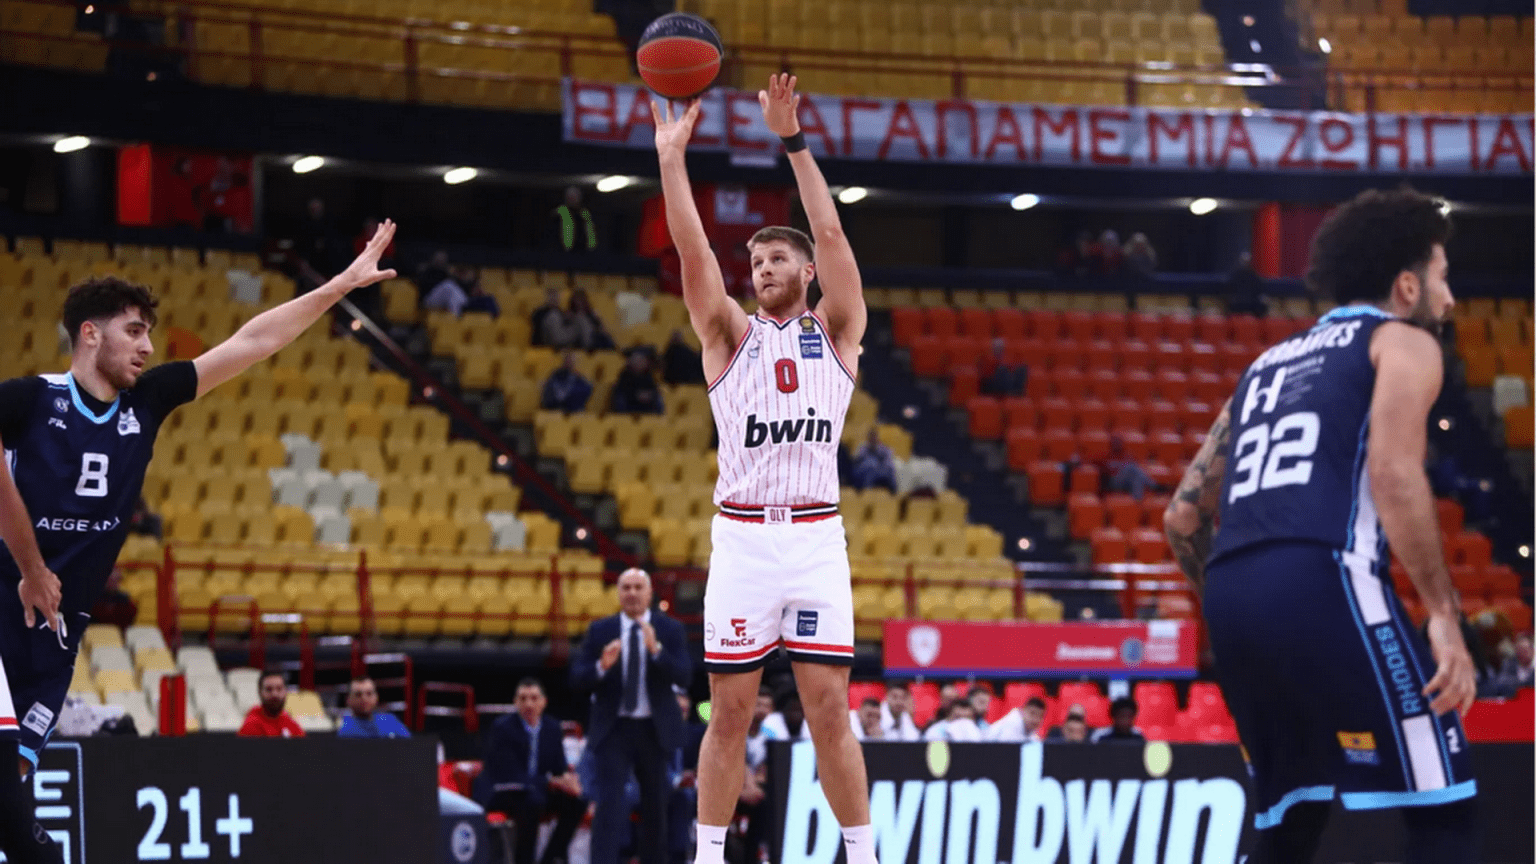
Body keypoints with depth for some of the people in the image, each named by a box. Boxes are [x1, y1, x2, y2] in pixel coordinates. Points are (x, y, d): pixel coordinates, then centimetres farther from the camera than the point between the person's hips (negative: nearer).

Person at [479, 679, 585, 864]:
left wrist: (568, 778, -22)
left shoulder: (552, 728, 4)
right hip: (500, 792, -6)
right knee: (533, 802, -37)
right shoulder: (502, 728, -15)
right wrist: (552, 783, -31)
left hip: (536, 791, 6)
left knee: (576, 802, -17)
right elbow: (511, 774, -22)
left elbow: (560, 767, 5)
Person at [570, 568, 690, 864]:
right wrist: (601, 666, -22)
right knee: (609, 804, -14)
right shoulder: (600, 630, 2)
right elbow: (576, 678, -1)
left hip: (654, 730, 1)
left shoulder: (669, 629, 1)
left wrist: (656, 650, -27)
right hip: (613, 729, -1)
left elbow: (683, 676, -11)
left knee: (655, 807, 13)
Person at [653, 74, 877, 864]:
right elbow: (692, 249, -1)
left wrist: (793, 143, -9)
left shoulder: (835, 334, 10)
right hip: (741, 537, 1)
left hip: (815, 538, -1)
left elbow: (830, 234, -3)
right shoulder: (730, 336, 11)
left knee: (829, 710, -3)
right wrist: (671, 158, -9)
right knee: (729, 712, 2)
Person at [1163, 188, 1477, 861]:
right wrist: (1444, 615, -11)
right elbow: (1394, 471, -10)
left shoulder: (1269, 362, 31)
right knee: (1443, 806, -2)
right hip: (1324, 582, -7)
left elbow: (1183, 516, 27)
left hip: (1231, 594, 7)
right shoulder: (1403, 341, 10)